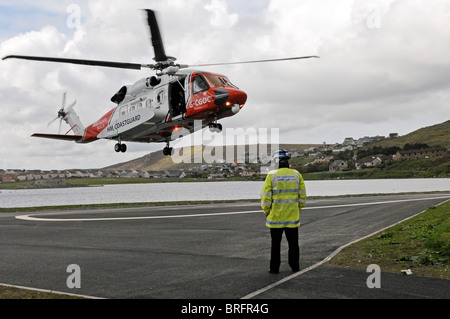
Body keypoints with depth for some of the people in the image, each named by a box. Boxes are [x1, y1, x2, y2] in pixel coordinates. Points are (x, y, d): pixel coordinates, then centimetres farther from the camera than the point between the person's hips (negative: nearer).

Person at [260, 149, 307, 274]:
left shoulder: (271, 175, -9)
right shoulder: (297, 175, -1)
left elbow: (265, 196, -8)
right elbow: (302, 196, 4)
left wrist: (266, 212, 4)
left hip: (276, 216, -2)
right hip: (292, 216, 2)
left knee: (276, 243, 8)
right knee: (293, 242, 14)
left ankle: (274, 268, 11)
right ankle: (295, 266, 21)